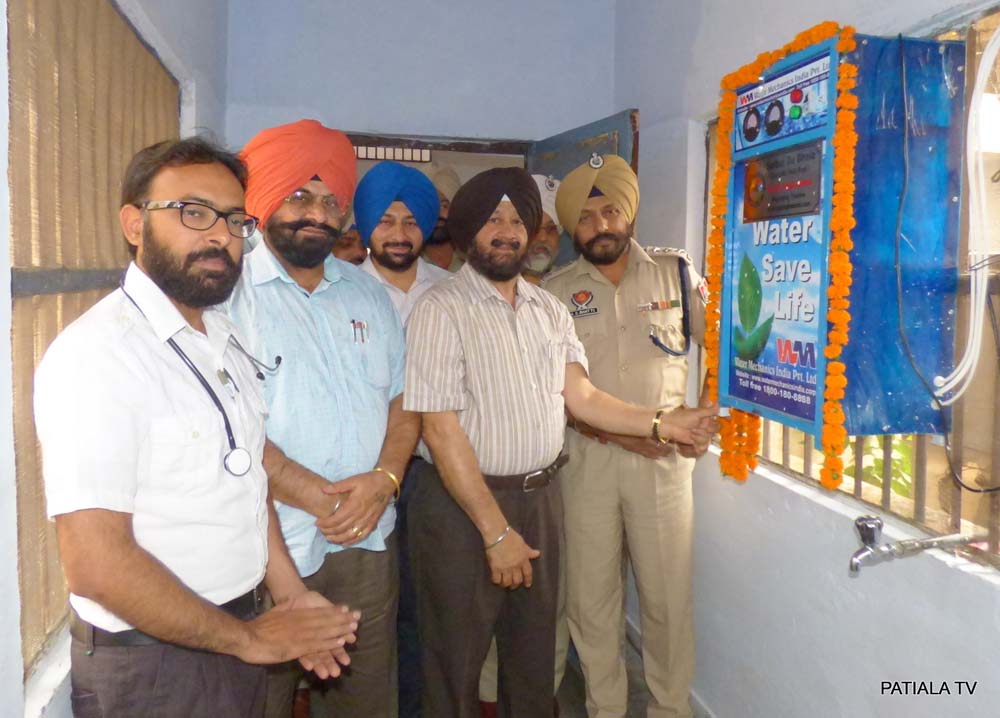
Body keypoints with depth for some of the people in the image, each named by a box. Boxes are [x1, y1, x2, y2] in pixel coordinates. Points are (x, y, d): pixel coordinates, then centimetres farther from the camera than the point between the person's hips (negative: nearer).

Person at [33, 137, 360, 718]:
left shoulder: (224, 338, 6)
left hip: (233, 638, 8)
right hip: (151, 663, -8)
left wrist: (290, 594, 2)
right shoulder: (100, 353, -22)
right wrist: (248, 637, -16)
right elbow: (96, 566, -25)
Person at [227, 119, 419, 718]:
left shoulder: (369, 294, 12)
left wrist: (383, 479, -7)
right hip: (264, 544, -4)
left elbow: (402, 400, 11)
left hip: (367, 542, 5)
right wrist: (315, 495, -16)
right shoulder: (230, 292, -7)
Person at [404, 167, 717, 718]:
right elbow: (441, 429, -17)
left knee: (534, 655, 20)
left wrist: (661, 424, -10)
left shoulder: (549, 309, 8)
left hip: (540, 499, 6)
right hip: (462, 505, -5)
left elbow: (581, 397, 3)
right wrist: (496, 531, -18)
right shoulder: (441, 310, -13)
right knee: (458, 665, 11)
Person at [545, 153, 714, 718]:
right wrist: (612, 432, -11)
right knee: (590, 594, 8)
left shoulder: (676, 271, 5)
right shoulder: (556, 290, 4)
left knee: (668, 592, 4)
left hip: (665, 457, 0)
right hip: (588, 456, 1)